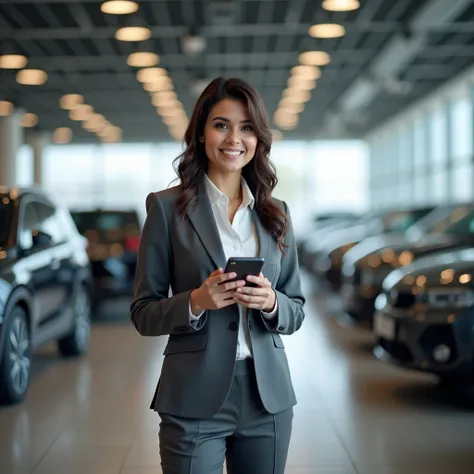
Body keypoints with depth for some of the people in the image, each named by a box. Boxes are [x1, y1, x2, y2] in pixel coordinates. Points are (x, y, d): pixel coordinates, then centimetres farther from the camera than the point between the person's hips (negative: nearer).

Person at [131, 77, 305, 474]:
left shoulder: (276, 213, 7)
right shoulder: (167, 207, -3)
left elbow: (296, 311, 9)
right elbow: (143, 313, -2)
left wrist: (270, 303, -11)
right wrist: (196, 302, -19)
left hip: (269, 396, 4)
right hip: (195, 397, -3)